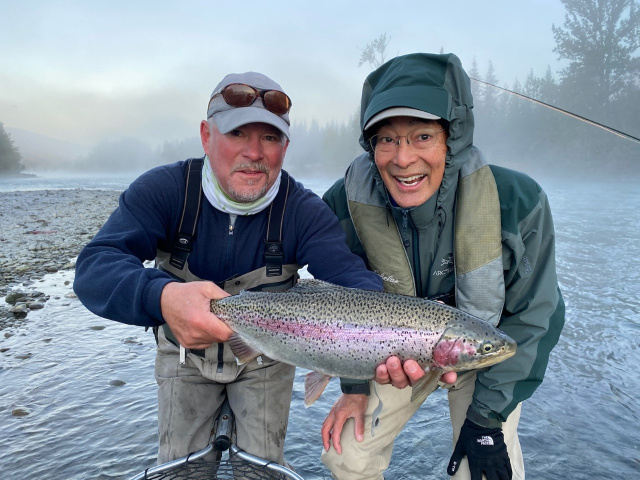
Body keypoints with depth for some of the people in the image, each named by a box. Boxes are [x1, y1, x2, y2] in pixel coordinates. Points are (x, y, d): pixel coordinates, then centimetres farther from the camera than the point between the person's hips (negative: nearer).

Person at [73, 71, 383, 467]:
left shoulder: (304, 211, -22)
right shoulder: (164, 190, -22)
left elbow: (353, 279, -34)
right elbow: (95, 267, -32)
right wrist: (161, 298, -55)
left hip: (266, 356, 0)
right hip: (185, 351, 1)